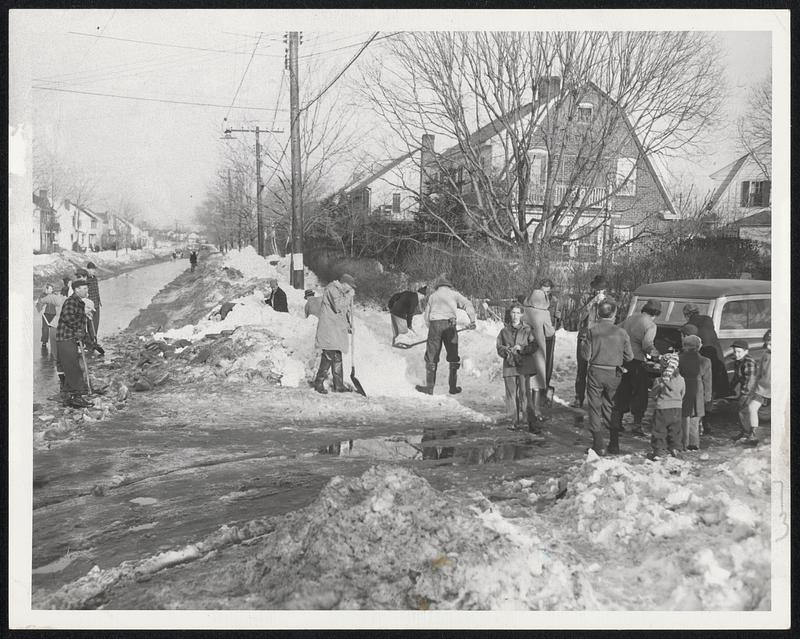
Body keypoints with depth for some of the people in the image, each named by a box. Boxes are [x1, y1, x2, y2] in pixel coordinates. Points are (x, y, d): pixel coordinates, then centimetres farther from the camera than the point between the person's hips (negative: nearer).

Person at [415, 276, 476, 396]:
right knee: (453, 357, 10)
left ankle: (429, 387, 3)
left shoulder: (432, 296, 20)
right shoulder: (454, 294, 14)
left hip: (434, 324, 1)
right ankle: (453, 387, 11)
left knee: (431, 357, 6)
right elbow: (468, 305, 0)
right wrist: (472, 320, -7)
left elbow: (426, 316, 17)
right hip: (449, 324, -1)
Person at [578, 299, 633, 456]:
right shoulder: (621, 332, -5)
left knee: (595, 408, 7)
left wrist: (581, 342, 11)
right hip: (614, 374, 2)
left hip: (595, 372, -2)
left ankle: (598, 446, 5)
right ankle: (614, 446, 18)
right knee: (610, 408, 16)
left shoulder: (591, 331, -8)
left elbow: (586, 356, -6)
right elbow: (629, 357, 1)